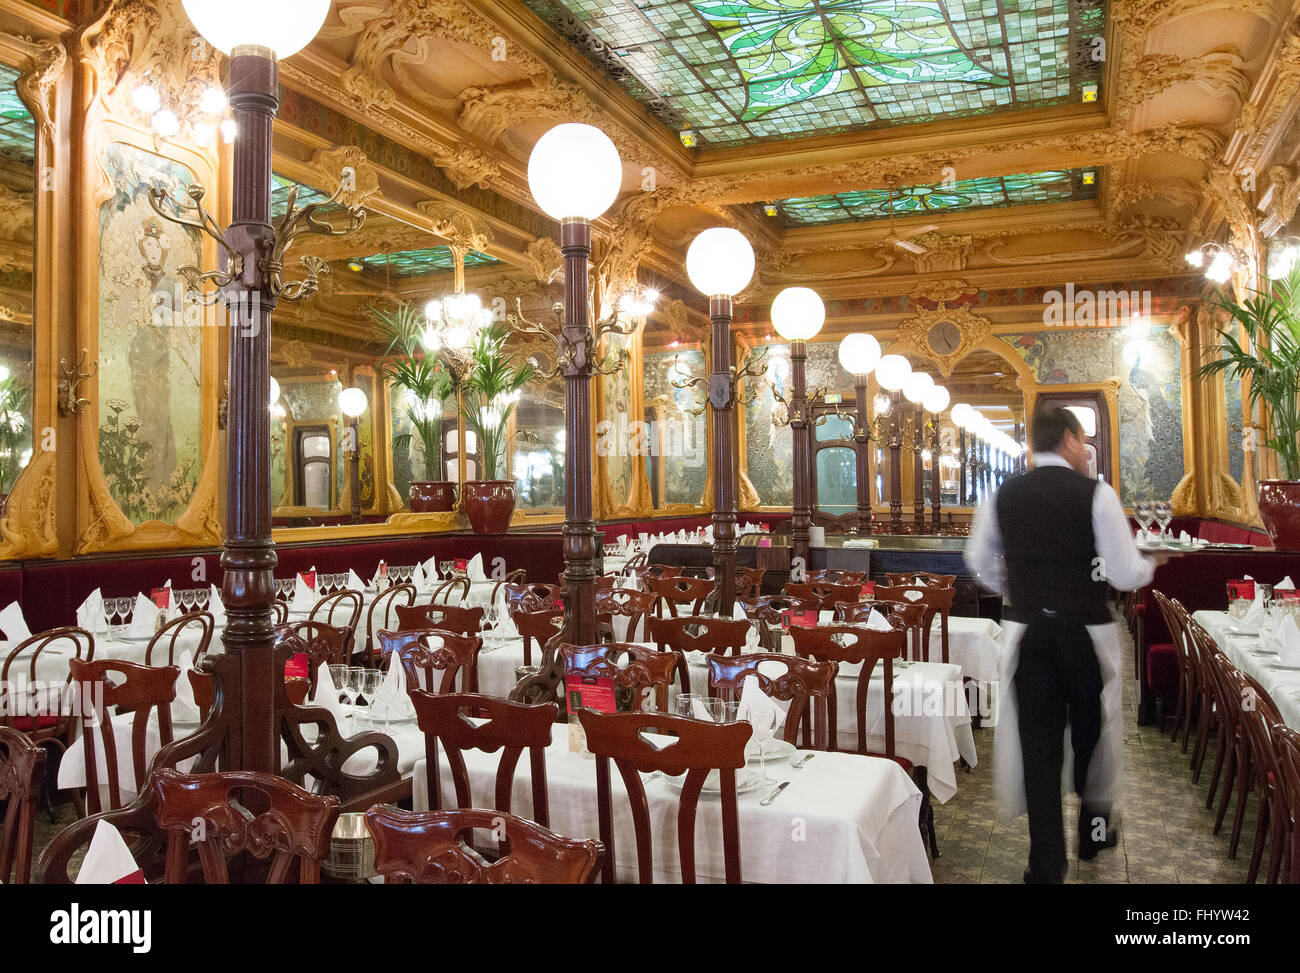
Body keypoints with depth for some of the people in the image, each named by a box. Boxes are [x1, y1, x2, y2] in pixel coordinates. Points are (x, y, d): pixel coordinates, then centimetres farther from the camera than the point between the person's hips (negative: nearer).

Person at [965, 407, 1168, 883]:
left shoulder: (1003, 496, 0)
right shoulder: (1096, 494, -11)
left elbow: (979, 560, 11)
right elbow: (1125, 574, -10)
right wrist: (1149, 565, 12)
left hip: (1026, 633, 2)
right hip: (1086, 633, -2)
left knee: (1037, 741, 7)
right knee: (1092, 734, 20)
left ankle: (1047, 863, 11)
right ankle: (1095, 829, 40)